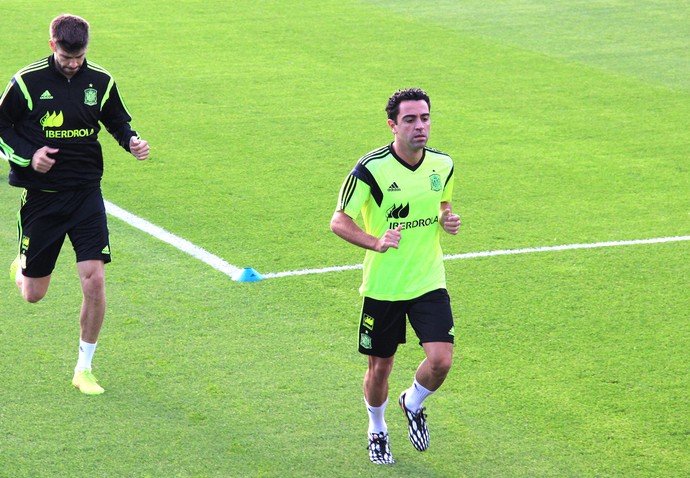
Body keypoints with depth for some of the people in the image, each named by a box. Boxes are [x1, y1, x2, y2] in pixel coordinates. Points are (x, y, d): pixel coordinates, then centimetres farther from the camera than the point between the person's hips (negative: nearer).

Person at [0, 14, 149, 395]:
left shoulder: (100, 82, 0)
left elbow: (118, 122, 16)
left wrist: (132, 141, -6)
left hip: (86, 195, 1)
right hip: (41, 196, -1)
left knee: (94, 281, -12)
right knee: (33, 295, 6)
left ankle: (84, 370, 3)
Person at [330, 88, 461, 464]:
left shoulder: (442, 164, -1)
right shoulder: (371, 169, -16)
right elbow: (339, 221, -12)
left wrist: (448, 219, -4)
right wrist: (376, 242, -28)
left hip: (429, 282, 3)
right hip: (383, 287, -3)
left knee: (440, 360, -11)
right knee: (380, 367, 8)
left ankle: (413, 404, 23)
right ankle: (377, 430, 38)